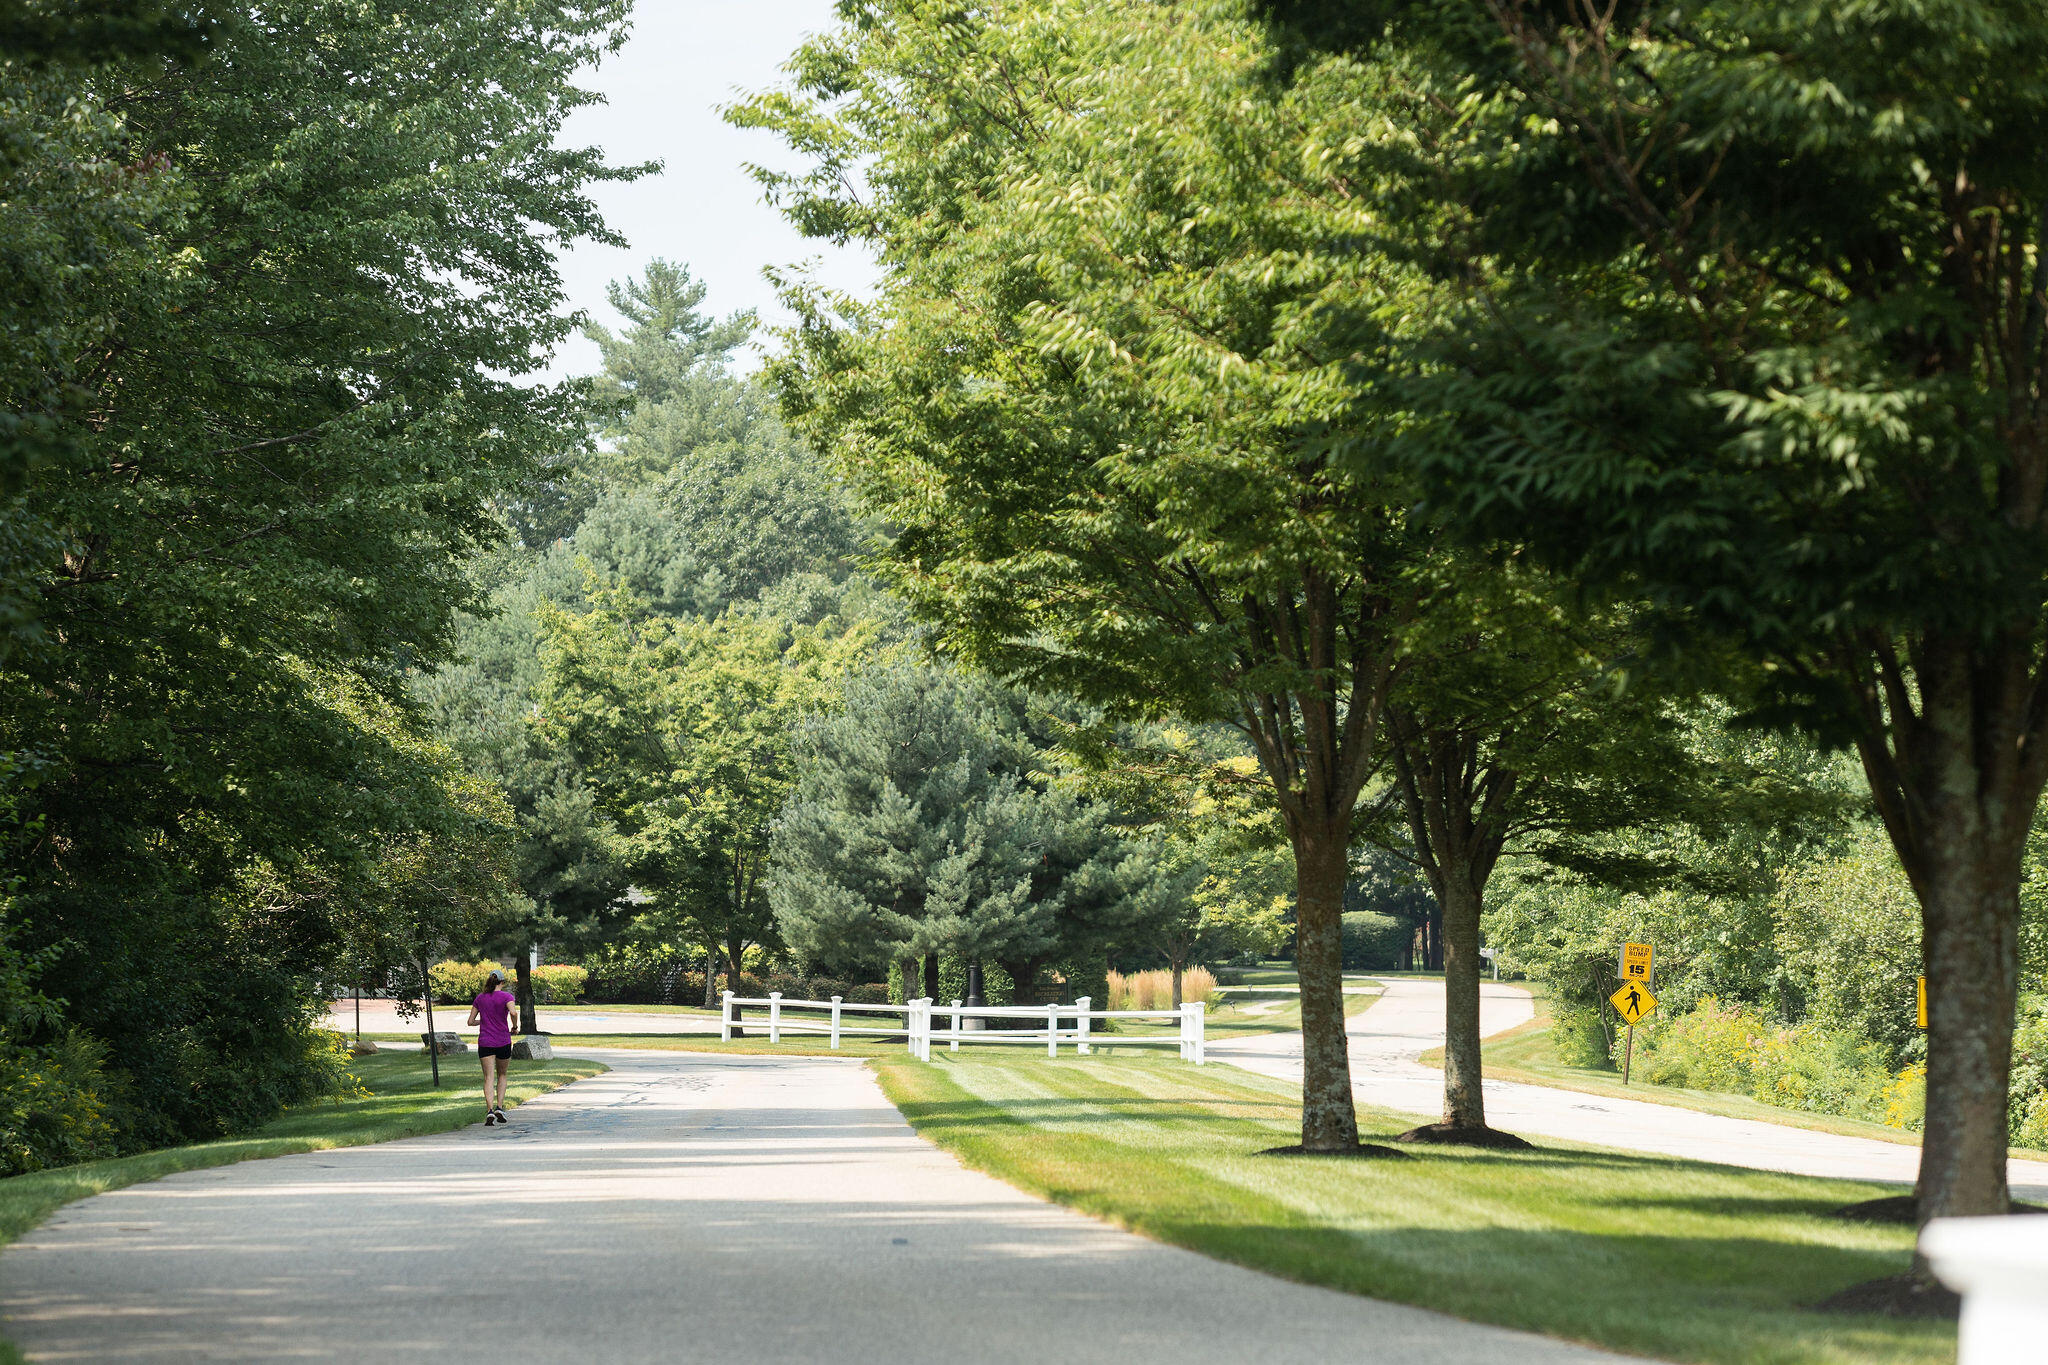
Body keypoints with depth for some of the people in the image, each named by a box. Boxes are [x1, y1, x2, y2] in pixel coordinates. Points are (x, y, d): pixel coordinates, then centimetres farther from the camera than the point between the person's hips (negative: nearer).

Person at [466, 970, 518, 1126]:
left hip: (485, 1042, 1)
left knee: (489, 1078, -3)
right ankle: (499, 1107, 4)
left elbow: (470, 1022, 9)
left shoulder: (480, 998, 7)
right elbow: (512, 1012, -22)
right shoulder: (506, 996, -3)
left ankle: (490, 1110, -21)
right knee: (502, 1075, 18)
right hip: (503, 1042, -1)